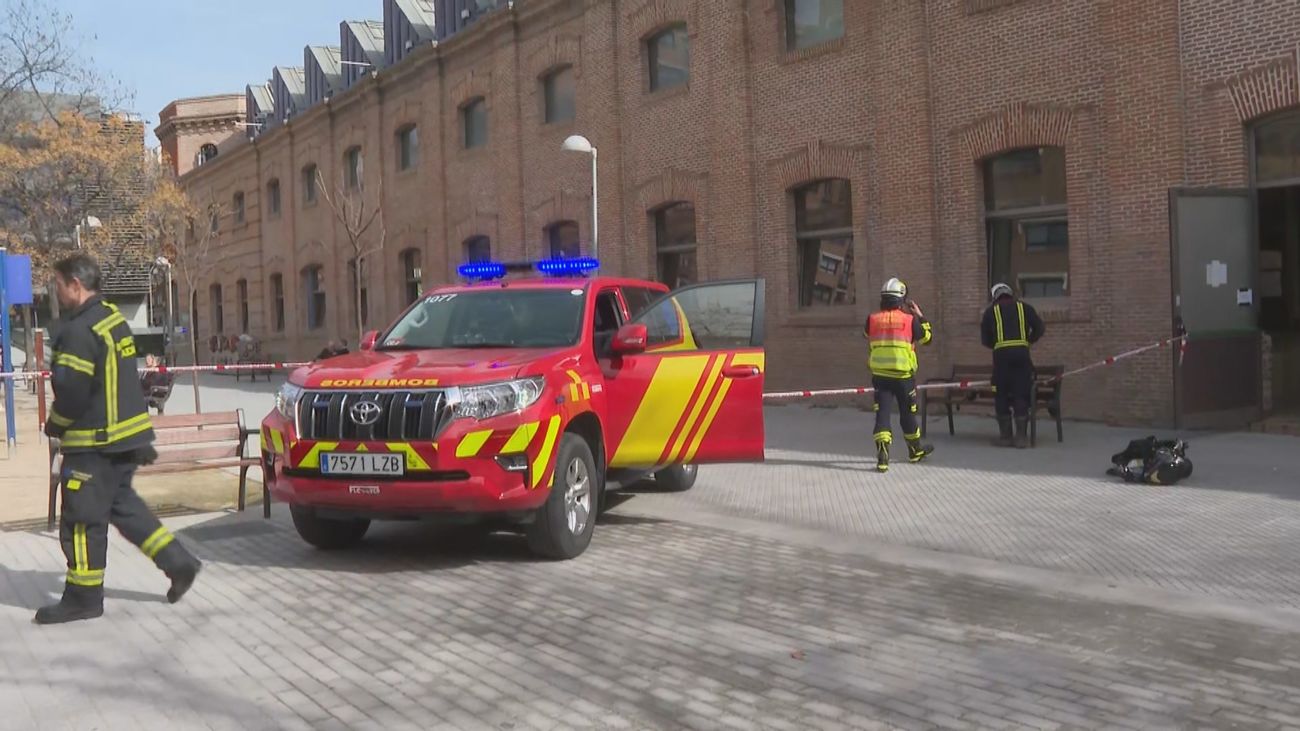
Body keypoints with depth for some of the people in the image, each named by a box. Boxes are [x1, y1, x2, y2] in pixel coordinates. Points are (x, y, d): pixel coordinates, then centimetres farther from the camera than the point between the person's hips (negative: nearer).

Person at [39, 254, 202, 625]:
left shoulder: (80, 331, -20)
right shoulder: (113, 318, 12)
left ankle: (83, 598, 11)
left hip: (95, 443, -10)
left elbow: (71, 392, -22)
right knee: (122, 504, 19)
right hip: (125, 437, 10)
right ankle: (178, 562, 17)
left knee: (82, 519, 1)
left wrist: (54, 425, -3)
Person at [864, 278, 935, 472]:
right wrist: (920, 316, 17)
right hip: (904, 375, -1)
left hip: (880, 374, 1)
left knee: (882, 413, -1)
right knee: (908, 413, 15)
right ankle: (915, 450, 32)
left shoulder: (873, 319, -2)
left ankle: (882, 455, -15)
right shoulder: (910, 319, -6)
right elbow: (926, 338, 8)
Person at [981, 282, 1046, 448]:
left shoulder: (991, 311, 14)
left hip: (1001, 354, -1)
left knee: (1001, 395, 8)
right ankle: (1021, 437, 2)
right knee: (1021, 394, 4)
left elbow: (985, 339, 16)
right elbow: (1040, 328, 14)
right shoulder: (1025, 307, 15)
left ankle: (1005, 437, 9)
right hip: (1022, 353, 1)